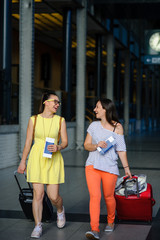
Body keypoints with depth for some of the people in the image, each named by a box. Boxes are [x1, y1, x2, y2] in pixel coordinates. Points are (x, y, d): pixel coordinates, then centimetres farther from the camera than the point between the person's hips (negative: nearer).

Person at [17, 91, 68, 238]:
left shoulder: (60, 120, 5)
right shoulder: (34, 120, 3)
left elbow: (65, 142, 5)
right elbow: (28, 142, 7)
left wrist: (58, 147, -17)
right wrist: (23, 162, 7)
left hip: (53, 160, 0)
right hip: (36, 159, 0)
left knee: (53, 196, -2)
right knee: (38, 194, -5)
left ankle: (60, 210, 32)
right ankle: (38, 227, 6)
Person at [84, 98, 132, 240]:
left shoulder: (117, 127, 1)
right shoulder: (94, 125, 7)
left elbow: (121, 149, 4)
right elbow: (86, 145, 10)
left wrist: (126, 167, 4)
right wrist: (96, 145, -11)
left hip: (110, 167, -1)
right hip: (92, 165, 1)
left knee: (108, 196, 8)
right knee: (95, 196, -11)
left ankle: (111, 222, 35)